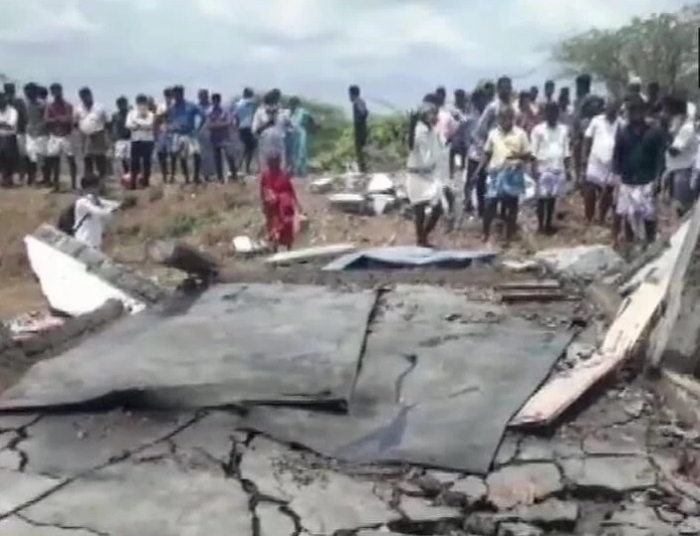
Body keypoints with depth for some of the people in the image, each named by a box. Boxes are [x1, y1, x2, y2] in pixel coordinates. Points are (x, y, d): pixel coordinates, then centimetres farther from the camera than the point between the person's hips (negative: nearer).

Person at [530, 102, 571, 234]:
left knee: (553, 197, 9)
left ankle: (549, 224, 19)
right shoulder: (538, 130, -5)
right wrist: (534, 169, -11)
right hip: (543, 169, -4)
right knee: (542, 197, 0)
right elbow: (534, 152, -6)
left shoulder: (563, 130, 7)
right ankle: (540, 225, 9)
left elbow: (566, 151, 10)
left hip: (559, 169, 4)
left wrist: (568, 168, 7)